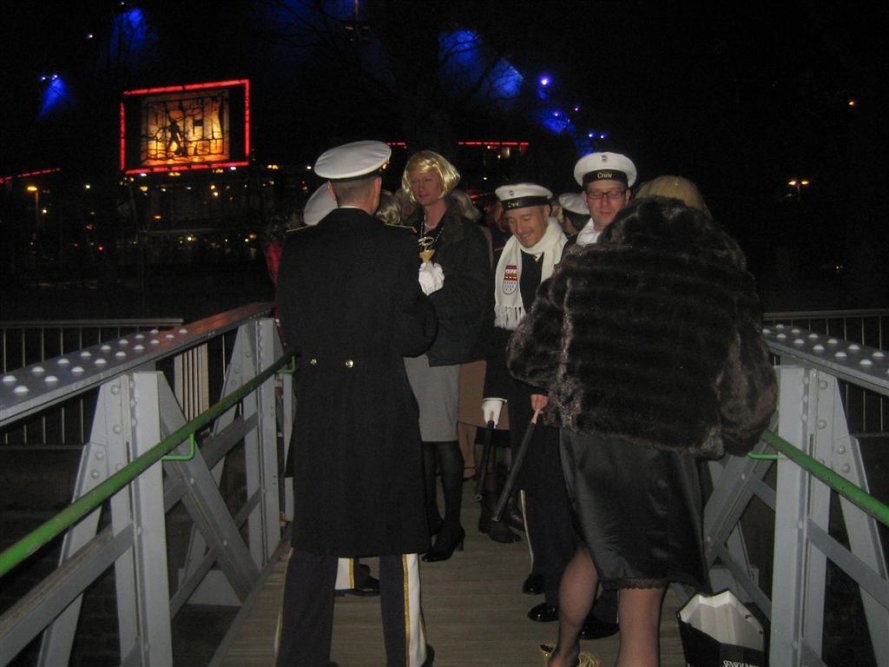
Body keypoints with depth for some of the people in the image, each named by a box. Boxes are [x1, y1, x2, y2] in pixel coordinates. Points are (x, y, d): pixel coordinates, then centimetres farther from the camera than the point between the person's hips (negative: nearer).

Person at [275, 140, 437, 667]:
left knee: (314, 537, 16)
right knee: (397, 534, 13)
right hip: (382, 406, -3)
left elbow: (293, 333, 5)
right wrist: (423, 294, 8)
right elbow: (415, 336, -9)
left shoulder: (298, 247, 0)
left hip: (317, 405, 4)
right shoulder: (396, 247, -11)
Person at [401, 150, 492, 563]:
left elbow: (475, 297, -8)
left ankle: (452, 525, 10)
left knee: (442, 435, -3)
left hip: (443, 345, -5)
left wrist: (429, 296, -15)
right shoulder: (408, 232, 16)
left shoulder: (467, 234, -1)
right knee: (420, 434, 9)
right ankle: (429, 516, 22)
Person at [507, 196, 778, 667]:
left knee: (598, 547, 31)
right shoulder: (725, 290, -3)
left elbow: (526, 358, 4)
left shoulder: (582, 270, 1)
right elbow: (751, 397, -1)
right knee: (641, 608, 11)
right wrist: (727, 441, 19)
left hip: (584, 441, 4)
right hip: (663, 455, -3)